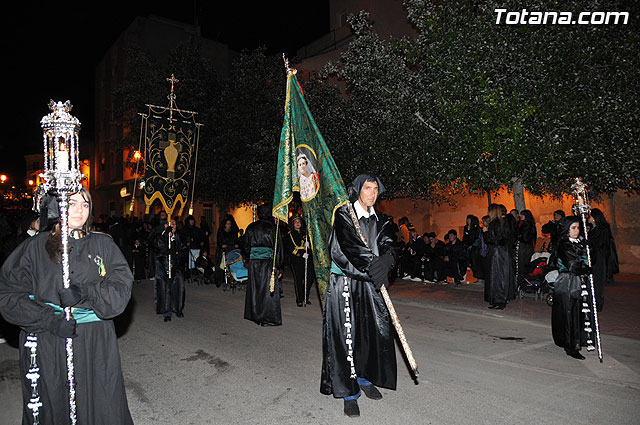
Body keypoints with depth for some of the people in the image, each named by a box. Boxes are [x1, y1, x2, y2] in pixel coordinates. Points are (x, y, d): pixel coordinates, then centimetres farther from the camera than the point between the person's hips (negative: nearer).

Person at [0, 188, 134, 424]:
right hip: (46, 345, 0)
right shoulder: (35, 247, 2)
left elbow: (121, 287, -5)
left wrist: (84, 292, -21)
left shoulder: (103, 244, 4)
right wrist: (50, 320, -15)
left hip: (96, 344, 1)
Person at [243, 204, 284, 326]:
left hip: (253, 262, 4)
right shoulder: (273, 228, -7)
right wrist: (279, 268, -3)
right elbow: (278, 249, -7)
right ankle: (268, 318, 5)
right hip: (268, 262, -4)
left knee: (255, 289, 14)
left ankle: (255, 315, 24)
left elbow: (247, 246, 10)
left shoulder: (251, 227, 4)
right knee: (268, 289, 2)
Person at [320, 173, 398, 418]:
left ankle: (364, 378, 33)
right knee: (346, 336, -2)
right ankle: (349, 393, 10)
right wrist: (372, 267, -27)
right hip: (344, 285, -5)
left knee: (376, 332, 10)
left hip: (370, 285, 5)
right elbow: (347, 247, -19)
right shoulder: (344, 216, -6)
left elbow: (388, 245, -4)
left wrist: (386, 259, -27)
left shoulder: (380, 220, 11)